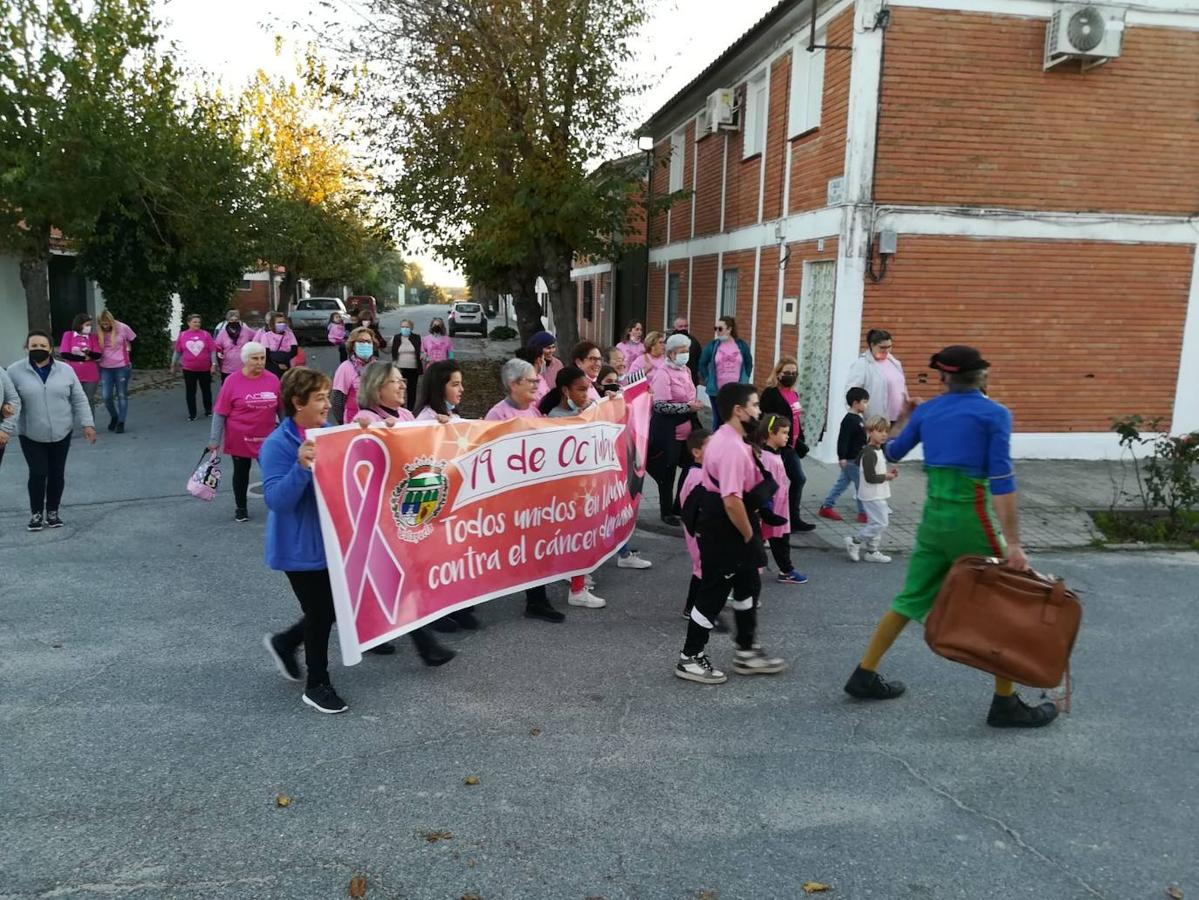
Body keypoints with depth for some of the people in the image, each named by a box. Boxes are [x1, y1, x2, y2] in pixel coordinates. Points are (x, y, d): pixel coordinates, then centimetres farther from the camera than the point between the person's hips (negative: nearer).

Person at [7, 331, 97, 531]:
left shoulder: (65, 370, 0)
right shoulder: (15, 371, -5)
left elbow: (79, 400, 4)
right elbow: (9, 402, -6)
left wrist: (87, 424, -2)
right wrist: (5, 428, -15)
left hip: (61, 434, 2)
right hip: (31, 436, -2)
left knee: (57, 473, 8)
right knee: (38, 474, -4)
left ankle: (52, 512, 22)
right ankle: (36, 513, 14)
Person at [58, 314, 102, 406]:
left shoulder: (93, 336, 4)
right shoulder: (68, 335, 0)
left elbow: (97, 355, -4)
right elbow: (64, 354, -8)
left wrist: (88, 352, -23)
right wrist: (84, 358, -11)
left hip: (90, 376, 1)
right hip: (73, 376, -1)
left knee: (89, 401, 7)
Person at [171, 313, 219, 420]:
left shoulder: (206, 334, -2)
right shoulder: (182, 335, 1)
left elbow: (212, 351, -3)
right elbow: (177, 352, 7)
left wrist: (214, 365, -9)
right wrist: (173, 365, 10)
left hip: (205, 369, -1)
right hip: (189, 369, 1)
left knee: (206, 390, 12)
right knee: (190, 392, 4)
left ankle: (208, 410, 28)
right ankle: (192, 414, 13)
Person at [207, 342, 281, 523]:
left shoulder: (273, 379, -4)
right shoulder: (232, 381, -11)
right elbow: (220, 414, -8)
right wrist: (214, 441, -8)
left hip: (267, 438, 1)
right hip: (240, 439, -1)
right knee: (241, 473, 13)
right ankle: (241, 508, 31)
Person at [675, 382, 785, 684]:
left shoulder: (727, 440, 9)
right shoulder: (732, 447, -26)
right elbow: (732, 501, -32)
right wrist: (749, 535, -18)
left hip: (727, 527, 11)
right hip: (725, 530, -11)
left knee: (748, 586, 21)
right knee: (714, 592, 1)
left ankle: (747, 652, 34)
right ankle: (690, 659, 14)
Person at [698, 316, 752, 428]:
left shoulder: (742, 345, 0)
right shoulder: (712, 345, -2)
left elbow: (749, 363, 13)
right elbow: (702, 364, 9)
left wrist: (745, 379, 7)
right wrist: (707, 380, 4)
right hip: (717, 391, 0)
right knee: (718, 420, 10)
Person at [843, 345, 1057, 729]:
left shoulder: (926, 410, 8)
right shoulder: (994, 414, -6)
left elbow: (893, 452, 23)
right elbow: (1001, 480, -14)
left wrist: (886, 442, 47)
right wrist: (1012, 543, -15)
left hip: (933, 513, 6)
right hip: (970, 516, -5)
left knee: (912, 597, 16)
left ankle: (864, 675, 21)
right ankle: (1006, 703, 12)